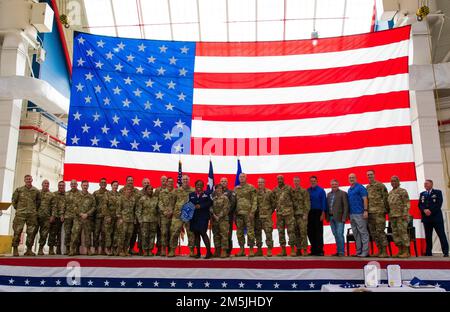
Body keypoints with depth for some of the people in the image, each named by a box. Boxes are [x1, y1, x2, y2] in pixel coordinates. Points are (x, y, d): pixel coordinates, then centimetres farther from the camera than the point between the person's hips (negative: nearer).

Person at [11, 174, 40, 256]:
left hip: (32, 214, 2)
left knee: (31, 233, 2)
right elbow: (14, 200, 10)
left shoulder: (36, 191, 8)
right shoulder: (19, 190, 5)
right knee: (17, 232, -7)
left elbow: (38, 201, 19)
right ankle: (15, 249, 1)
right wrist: (18, 208, 7)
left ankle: (29, 250, 10)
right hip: (20, 214, -2)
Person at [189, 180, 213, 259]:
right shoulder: (191, 195, 13)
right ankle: (198, 252, 15)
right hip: (194, 217, 4)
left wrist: (201, 206, -15)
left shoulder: (206, 194, 4)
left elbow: (210, 203, -6)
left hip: (203, 217, -4)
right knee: (196, 234, 7)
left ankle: (209, 252, -6)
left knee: (203, 233, -12)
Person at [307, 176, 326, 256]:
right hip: (309, 213, 4)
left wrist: (323, 214, -10)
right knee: (310, 232, 5)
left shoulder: (321, 190, 0)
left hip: (318, 213, -4)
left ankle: (319, 250, 3)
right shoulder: (307, 191, 9)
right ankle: (313, 250, 14)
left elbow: (323, 202, -3)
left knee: (318, 232, -2)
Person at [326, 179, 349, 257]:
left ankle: (342, 252, -1)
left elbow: (346, 206, -7)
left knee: (339, 234, -8)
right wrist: (327, 216, 7)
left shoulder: (343, 193, -2)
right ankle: (338, 251, 15)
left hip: (339, 217, -5)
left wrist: (344, 217, -13)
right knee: (335, 235, 9)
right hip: (331, 217, 5)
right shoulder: (329, 194, 15)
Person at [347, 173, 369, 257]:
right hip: (352, 214, 8)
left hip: (359, 213, -8)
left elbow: (365, 199, -10)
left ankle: (365, 252, -1)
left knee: (363, 233, -4)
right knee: (356, 234, 11)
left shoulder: (360, 187, -5)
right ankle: (358, 251, 18)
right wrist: (348, 213, 15)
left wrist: (365, 211, -17)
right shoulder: (349, 189, 17)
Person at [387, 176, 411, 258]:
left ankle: (406, 252, -2)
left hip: (401, 216, -7)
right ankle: (400, 251, 14)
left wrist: (405, 214, -18)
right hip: (393, 216, 7)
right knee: (395, 234, 7)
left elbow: (406, 203, -10)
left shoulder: (403, 191, -4)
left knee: (403, 232, -7)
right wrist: (389, 215, 17)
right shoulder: (390, 193, 18)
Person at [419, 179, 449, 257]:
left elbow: (439, 204, -6)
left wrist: (431, 211, -15)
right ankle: (428, 252, 7)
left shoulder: (438, 192, 6)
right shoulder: (422, 194, 18)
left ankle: (445, 252, -5)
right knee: (428, 236, 4)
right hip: (426, 218, 3)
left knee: (441, 235, -6)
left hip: (436, 217, -3)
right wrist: (424, 210, -12)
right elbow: (420, 205, 8)